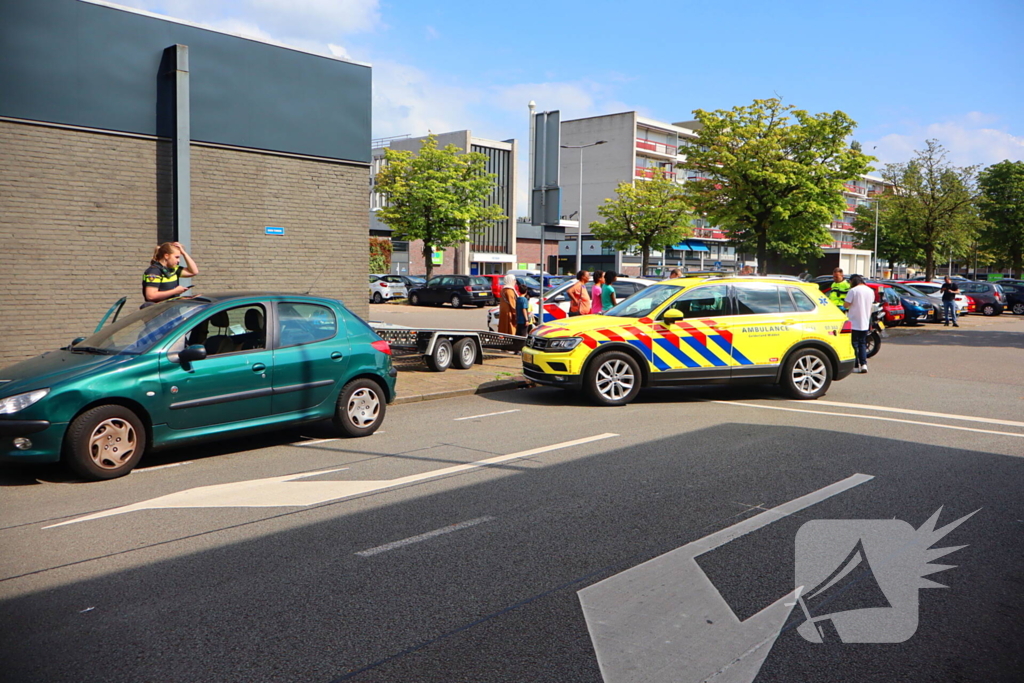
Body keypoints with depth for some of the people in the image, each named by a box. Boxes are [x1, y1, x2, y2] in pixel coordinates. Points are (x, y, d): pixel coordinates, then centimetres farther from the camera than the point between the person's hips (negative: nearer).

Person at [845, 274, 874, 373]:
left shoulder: (853, 291, -14)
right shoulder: (871, 291, 6)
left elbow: (847, 305, -13)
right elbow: (871, 305, 16)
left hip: (853, 322, -5)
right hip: (865, 323, 6)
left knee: (854, 344, 3)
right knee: (862, 343, 14)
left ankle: (855, 366, 4)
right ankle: (864, 363, 2)